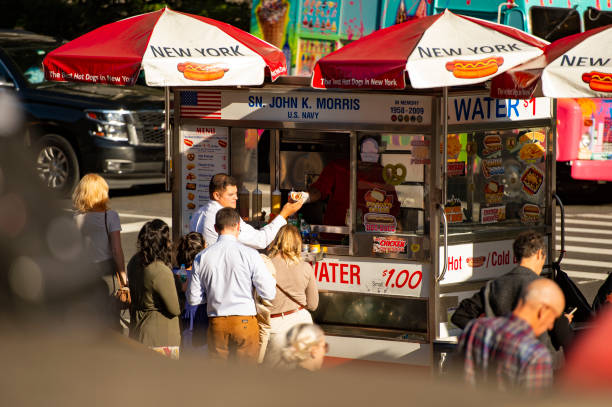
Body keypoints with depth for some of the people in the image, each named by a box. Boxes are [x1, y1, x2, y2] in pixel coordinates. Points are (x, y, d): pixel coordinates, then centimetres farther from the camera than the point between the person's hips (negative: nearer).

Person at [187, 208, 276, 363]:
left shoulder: (202, 257, 1)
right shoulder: (250, 254, -8)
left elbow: (193, 299, 4)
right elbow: (269, 294, -7)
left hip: (216, 325, 3)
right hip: (245, 321, -3)